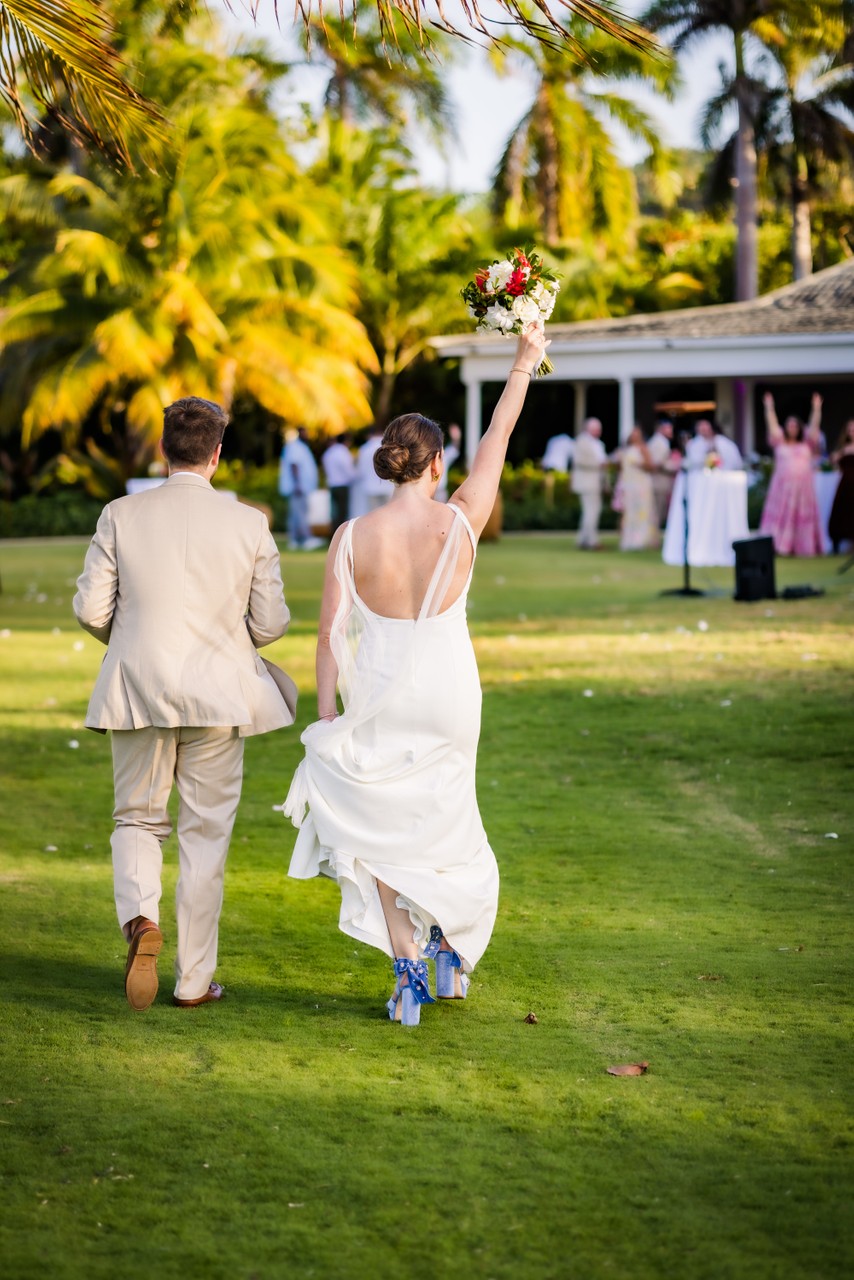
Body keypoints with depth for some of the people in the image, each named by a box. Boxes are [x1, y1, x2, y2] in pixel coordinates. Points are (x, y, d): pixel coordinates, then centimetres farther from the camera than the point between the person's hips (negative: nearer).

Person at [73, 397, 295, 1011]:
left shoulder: (121, 515, -4)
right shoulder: (249, 524, -5)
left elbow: (91, 609, -3)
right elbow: (271, 623, -2)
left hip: (136, 691, 1)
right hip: (217, 695, 0)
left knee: (137, 819, 16)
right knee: (206, 834, 8)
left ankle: (141, 920, -12)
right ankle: (194, 979, 13)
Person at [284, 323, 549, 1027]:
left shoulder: (353, 537, -11)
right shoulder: (460, 522, -10)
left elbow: (332, 633, -7)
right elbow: (499, 438, 3)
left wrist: (326, 716, 1)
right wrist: (524, 363, 15)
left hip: (380, 697, -1)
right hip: (448, 693, 1)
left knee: (379, 825, 12)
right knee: (441, 816, 24)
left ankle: (409, 973, 3)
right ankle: (451, 949, 28)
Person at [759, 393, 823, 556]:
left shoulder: (807, 443, 12)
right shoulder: (780, 443, 7)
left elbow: (814, 426, 4)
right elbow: (772, 425, -1)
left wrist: (816, 409, -6)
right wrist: (769, 408, -10)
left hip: (803, 486, 2)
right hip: (783, 485, -2)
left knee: (803, 516, 1)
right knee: (782, 515, -4)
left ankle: (803, 547, 3)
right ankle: (781, 546, -6)